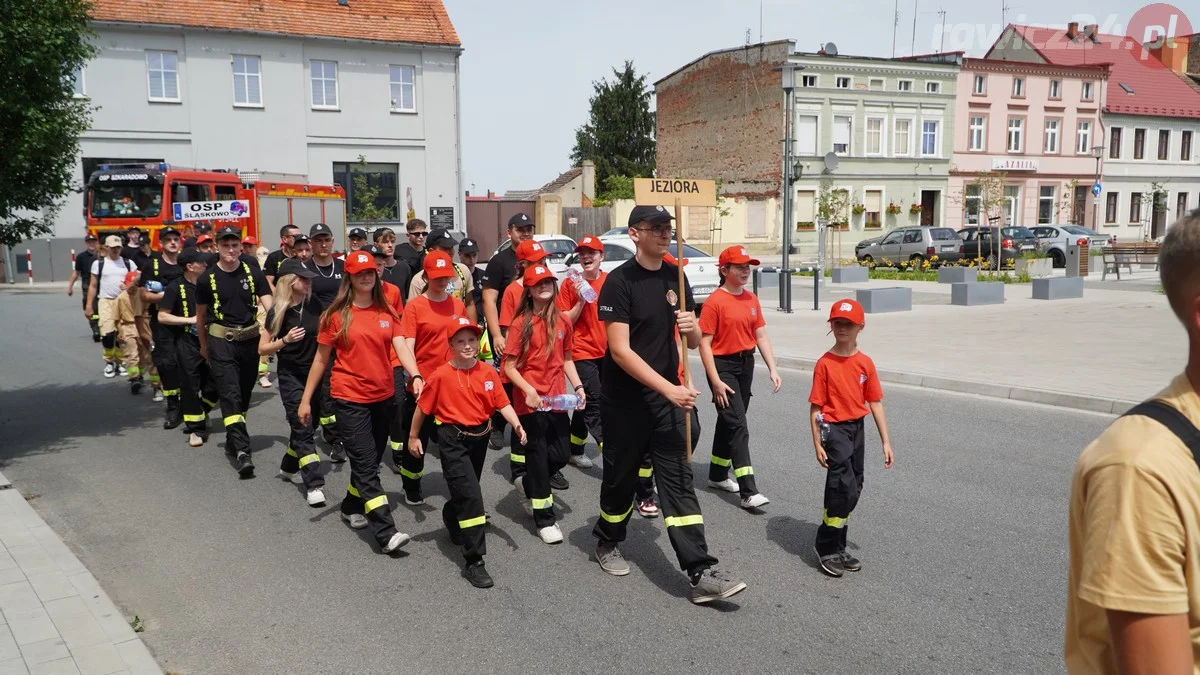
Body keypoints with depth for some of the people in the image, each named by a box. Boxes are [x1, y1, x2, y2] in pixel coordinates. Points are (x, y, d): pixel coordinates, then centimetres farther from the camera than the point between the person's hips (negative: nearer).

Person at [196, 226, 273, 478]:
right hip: (221, 341, -3)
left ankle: (233, 440, 33)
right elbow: (201, 315, 11)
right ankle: (241, 450, -19)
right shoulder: (207, 278, -2)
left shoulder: (253, 273, 1)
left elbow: (269, 304, -4)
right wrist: (204, 345, 18)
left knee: (244, 393, 14)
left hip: (250, 339, 3)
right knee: (231, 394, -12)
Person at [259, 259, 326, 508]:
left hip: (314, 373, 4)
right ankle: (314, 485, -10)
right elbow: (262, 349, -6)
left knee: (304, 426, 13)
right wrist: (285, 340, -21)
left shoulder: (313, 304, 0)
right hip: (291, 376, -4)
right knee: (303, 428, -9)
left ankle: (289, 467, 36)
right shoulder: (278, 311, -10)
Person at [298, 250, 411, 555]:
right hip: (350, 398, -4)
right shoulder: (337, 314, -4)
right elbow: (321, 359, 1)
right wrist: (306, 399, 1)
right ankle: (386, 533, -11)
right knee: (366, 465, -7)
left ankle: (351, 507, 39)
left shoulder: (386, 313, 4)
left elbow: (401, 347, -8)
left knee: (370, 460, 16)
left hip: (382, 396, 4)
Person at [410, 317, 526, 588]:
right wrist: (413, 437, 5)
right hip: (453, 440, -5)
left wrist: (517, 425, -21)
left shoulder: (488, 372, -2)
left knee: (465, 492, 23)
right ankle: (474, 562, -8)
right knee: (471, 496, -14)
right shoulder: (441, 375, -11)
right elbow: (422, 407, -1)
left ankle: (451, 519, 58)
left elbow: (503, 403, -5)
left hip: (480, 437, 5)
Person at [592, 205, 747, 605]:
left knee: (678, 480, -2)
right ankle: (607, 544, 36)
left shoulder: (675, 277, 6)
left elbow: (693, 343, 11)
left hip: (667, 395, 4)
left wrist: (691, 328, -15)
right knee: (621, 476, 11)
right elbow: (620, 350, -19)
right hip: (624, 399, -4)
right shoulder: (619, 281, -12)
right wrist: (669, 388, -25)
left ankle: (701, 573, -5)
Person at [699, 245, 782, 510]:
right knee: (739, 426, -11)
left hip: (746, 364, 7)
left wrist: (772, 369, 1)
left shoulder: (751, 299, 7)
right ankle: (749, 491, -11)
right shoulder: (715, 302, -13)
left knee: (729, 421, 18)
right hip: (723, 365, -7)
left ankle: (718, 475, 34)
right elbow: (704, 343, -15)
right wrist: (715, 381, -19)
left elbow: (761, 336, 9)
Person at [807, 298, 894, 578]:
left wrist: (886, 441, 4)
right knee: (845, 487, -13)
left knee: (853, 489, 11)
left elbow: (875, 403, 5)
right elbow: (815, 407, -9)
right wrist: (817, 444, -11)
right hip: (834, 428, -6)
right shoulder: (824, 364, -10)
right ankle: (826, 547, 3)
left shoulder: (865, 363, 2)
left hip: (857, 428, 6)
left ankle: (836, 548, 25)